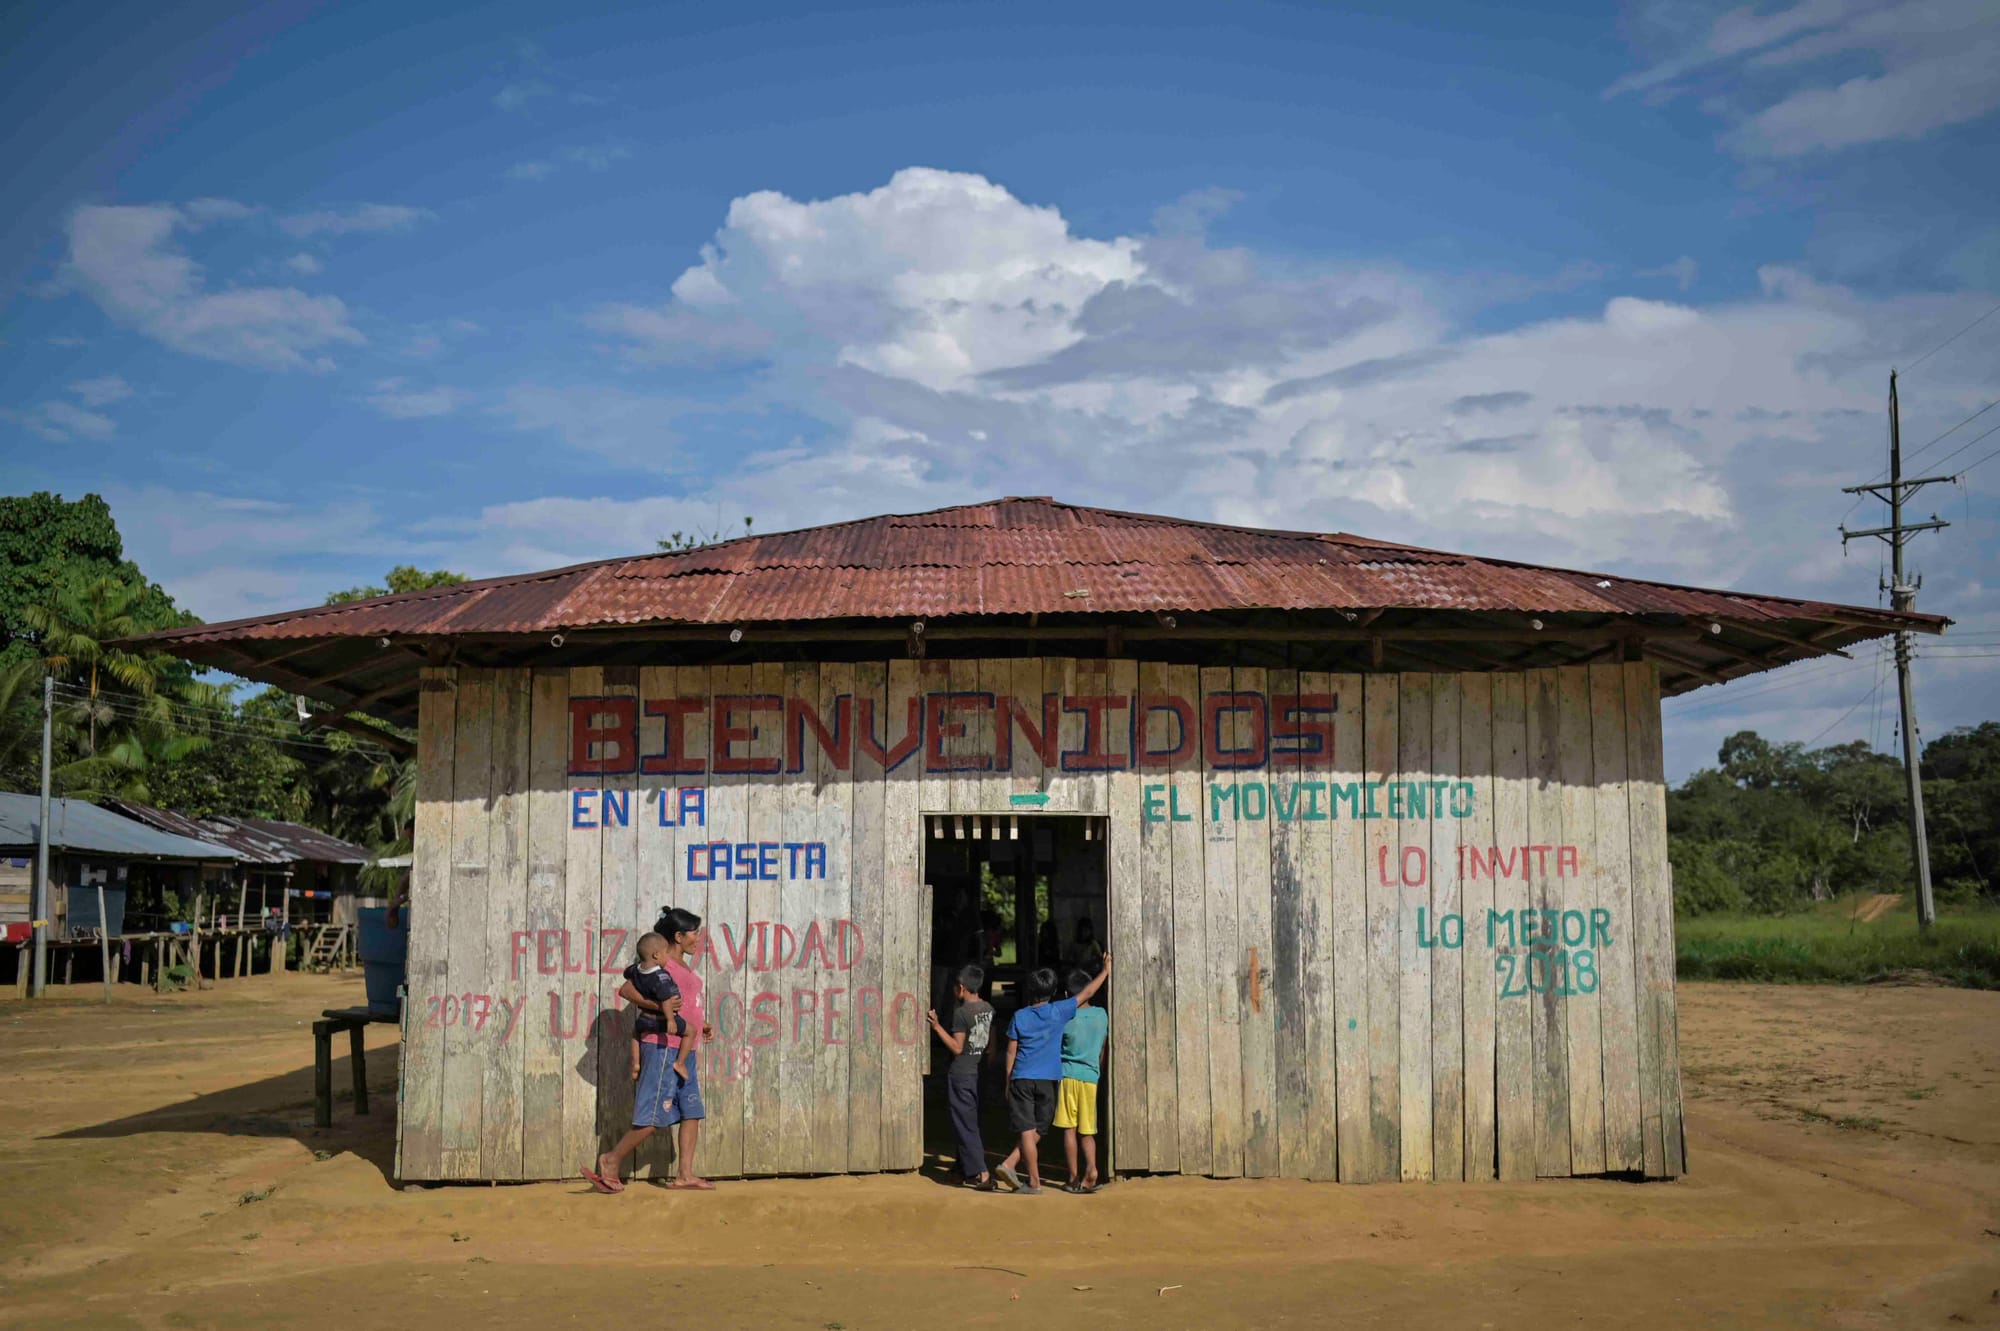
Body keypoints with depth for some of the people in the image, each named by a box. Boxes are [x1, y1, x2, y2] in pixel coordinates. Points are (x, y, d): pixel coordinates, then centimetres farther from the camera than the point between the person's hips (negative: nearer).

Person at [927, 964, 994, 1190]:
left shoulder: (961, 1012, -17)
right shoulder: (988, 1008, 5)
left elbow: (957, 1047, -17)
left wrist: (937, 1026, -17)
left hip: (960, 1074, -7)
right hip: (978, 1071, 7)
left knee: (966, 1125, -4)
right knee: (970, 1123, 16)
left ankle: (982, 1173, -12)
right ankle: (966, 1170, 22)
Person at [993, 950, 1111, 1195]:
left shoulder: (1020, 1016, 1)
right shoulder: (1059, 1011, -1)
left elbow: (1011, 1051, 3)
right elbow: (1086, 994, 9)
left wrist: (1008, 1082, 12)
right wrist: (1105, 971, 21)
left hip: (1021, 1079, 0)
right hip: (1047, 1080, 0)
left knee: (1028, 1131, 1)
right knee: (1037, 1131, 10)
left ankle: (1035, 1182, -1)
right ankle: (1009, 1164, -4)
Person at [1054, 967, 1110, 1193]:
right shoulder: (1102, 1015, 3)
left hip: (1068, 1075, -3)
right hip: (1091, 1077, 3)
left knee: (1069, 1129, 2)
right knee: (1087, 1131, 9)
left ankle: (1073, 1178, 1)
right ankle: (1091, 1168, -14)